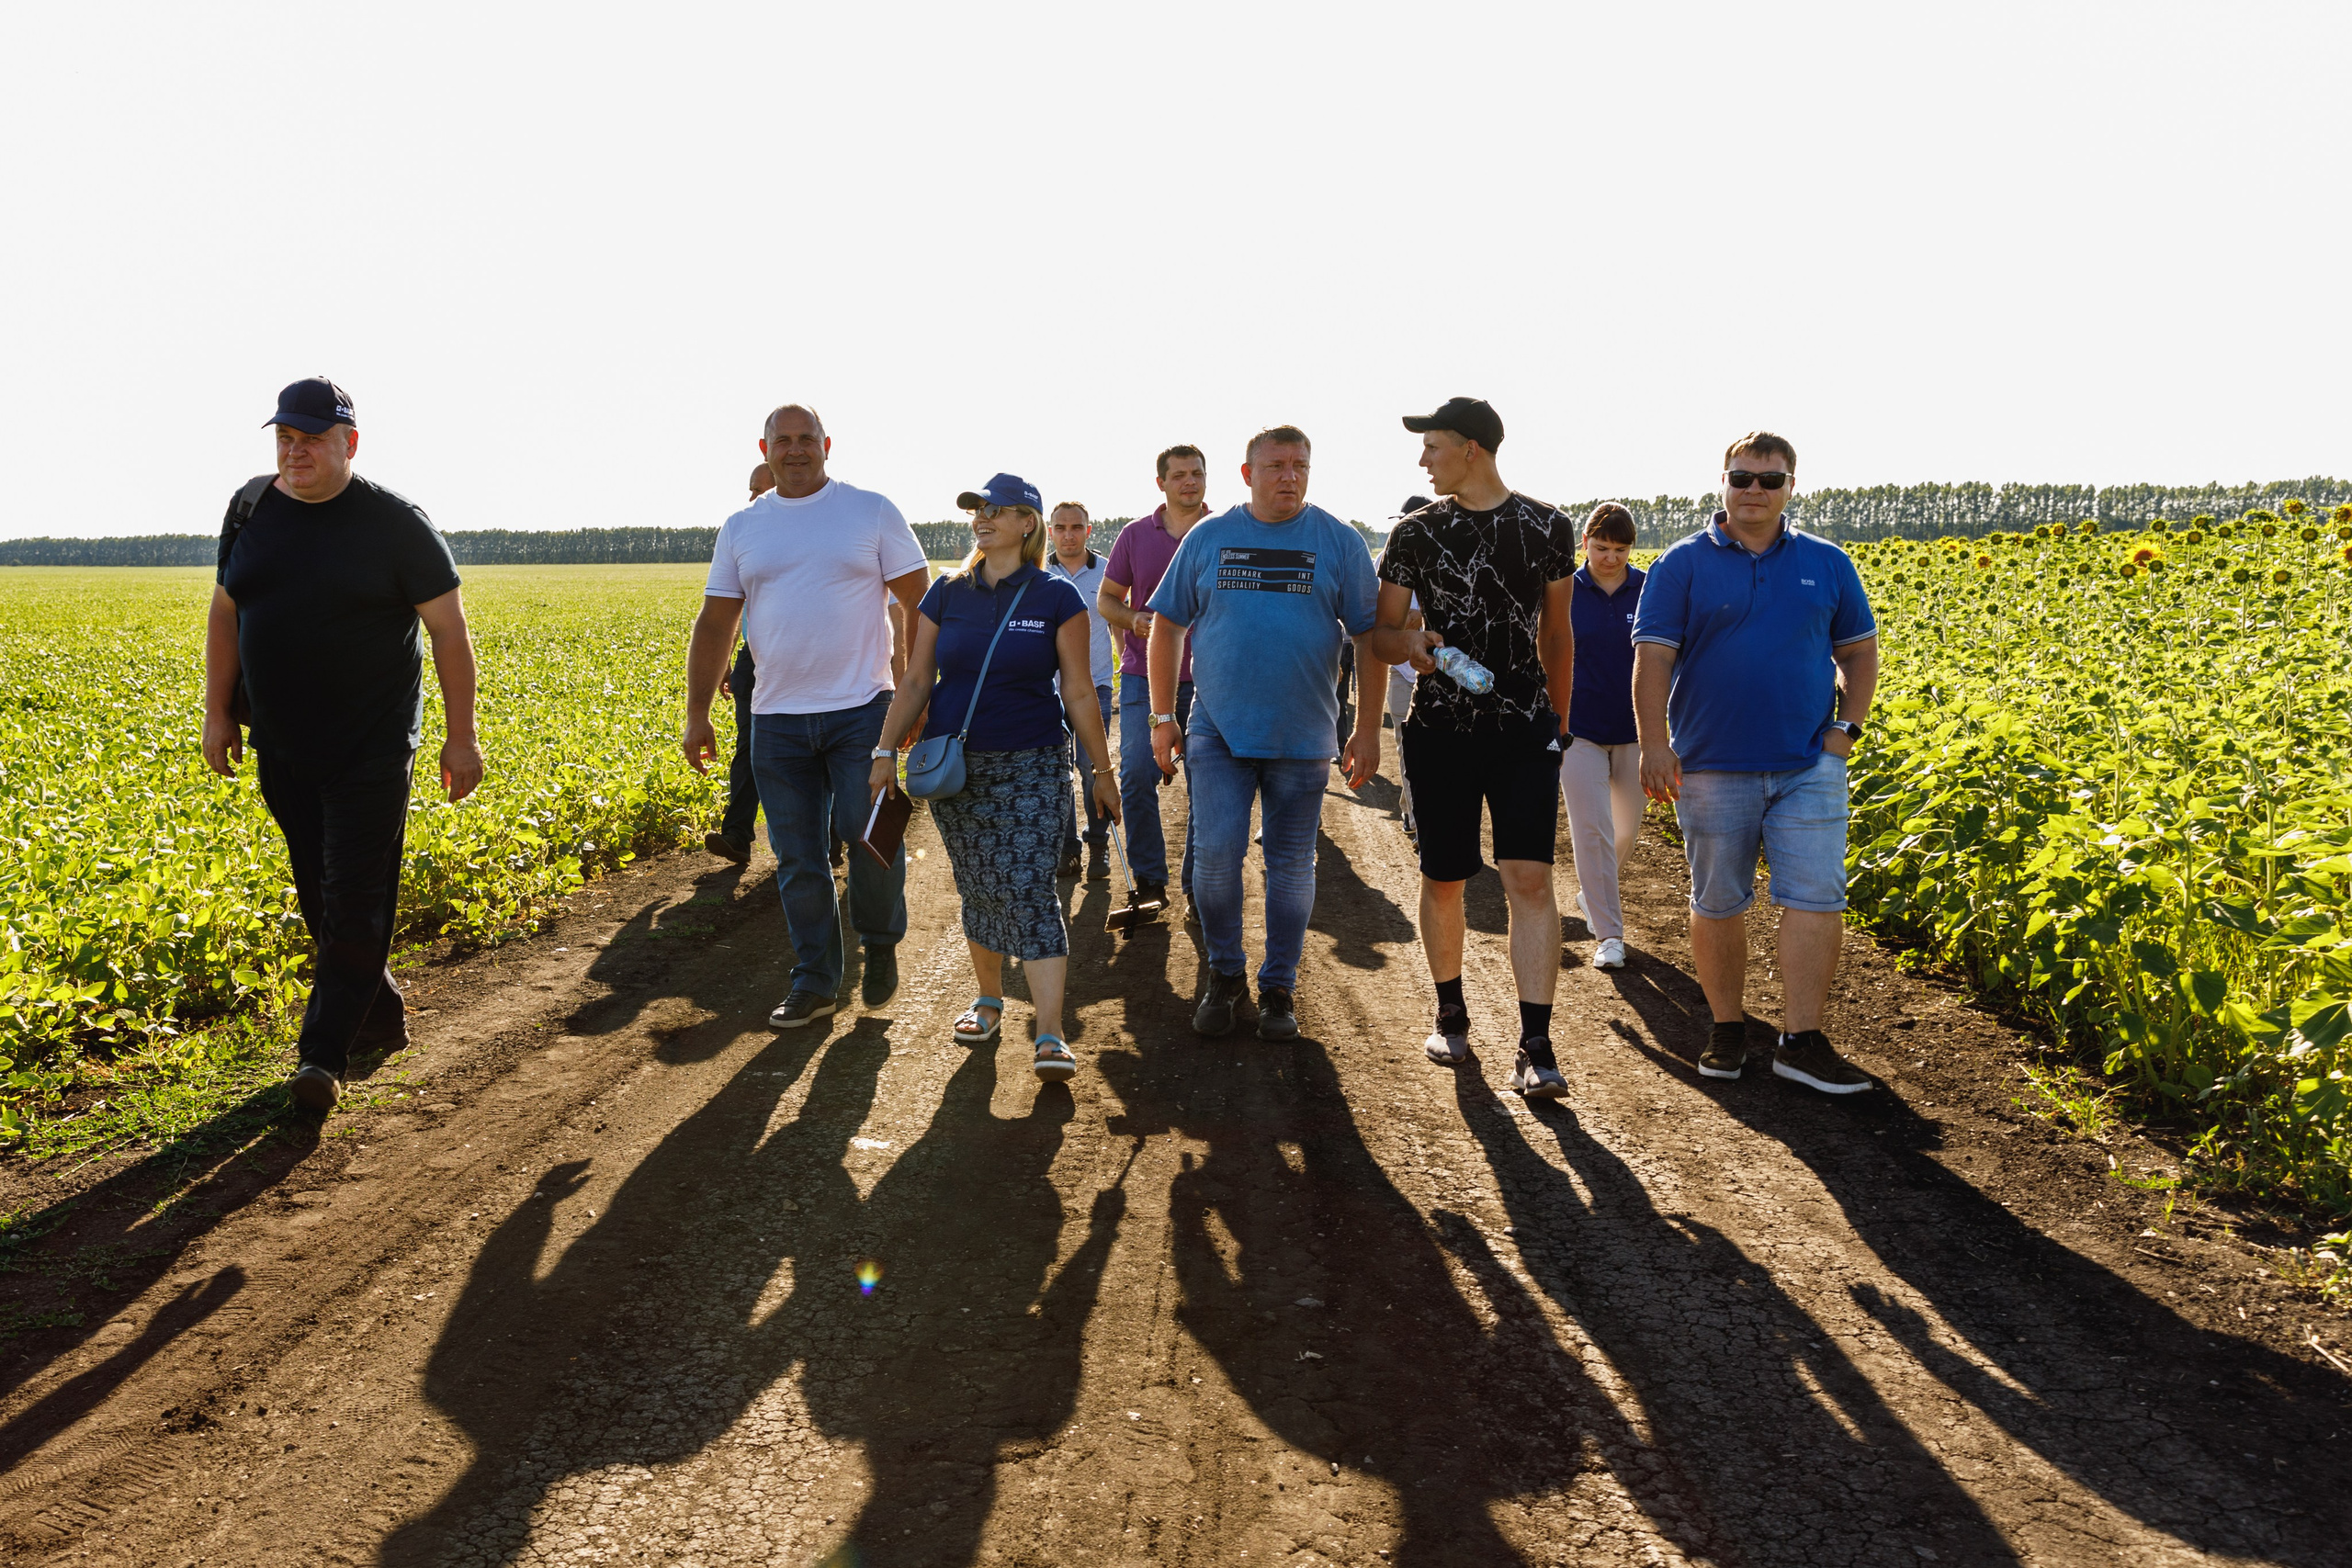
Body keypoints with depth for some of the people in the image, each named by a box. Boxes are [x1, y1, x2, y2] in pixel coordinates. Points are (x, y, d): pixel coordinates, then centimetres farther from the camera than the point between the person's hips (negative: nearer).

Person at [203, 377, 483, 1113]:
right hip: (283, 748, 6)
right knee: (319, 897, 12)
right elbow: (225, 613, 15)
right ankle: (381, 1014, 30)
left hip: (370, 748, -5)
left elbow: (448, 628, -7)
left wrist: (461, 735, -9)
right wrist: (218, 711, 9)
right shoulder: (251, 509, 6)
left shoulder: (395, 523, -9)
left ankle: (324, 1055, 1)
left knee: (355, 902, -5)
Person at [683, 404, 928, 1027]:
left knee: (868, 832, -12)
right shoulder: (741, 528, 10)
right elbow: (714, 625, 11)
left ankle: (881, 942, 16)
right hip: (777, 718, 3)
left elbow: (920, 604, 2)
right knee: (797, 859, 6)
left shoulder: (872, 512, 2)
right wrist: (696, 715, 6)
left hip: (861, 708, -3)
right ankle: (814, 984, 18)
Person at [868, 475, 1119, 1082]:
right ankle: (989, 999, 30)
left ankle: (1050, 1034, -10)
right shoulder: (947, 594, 6)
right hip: (954, 765, 3)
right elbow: (916, 681, 6)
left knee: (1031, 891, -10)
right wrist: (887, 751, -3)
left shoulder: (1057, 597, -2)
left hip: (1032, 767, -3)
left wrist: (1103, 770, 1)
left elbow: (1079, 692, 0)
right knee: (978, 890, 11)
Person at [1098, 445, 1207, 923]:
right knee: (1137, 777, -7)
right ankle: (1148, 883, 6)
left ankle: (1199, 886, 14)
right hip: (1144, 677, 1)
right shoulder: (1135, 535, 7)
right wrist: (1133, 620, -7)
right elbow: (1106, 599, 14)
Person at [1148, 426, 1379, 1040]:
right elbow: (1167, 625, 8)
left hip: (1303, 735, 0)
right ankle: (1225, 973, 16)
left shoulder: (1340, 542, 2)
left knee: (1291, 864, 6)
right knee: (1215, 853, -6)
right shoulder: (1207, 538, 4)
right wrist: (1162, 718, 5)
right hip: (1217, 730, 0)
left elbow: (1369, 638, 2)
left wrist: (1368, 730, -2)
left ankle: (1279, 987, 21)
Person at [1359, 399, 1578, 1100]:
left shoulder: (1548, 528, 5)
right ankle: (1450, 1014, 30)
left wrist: (1558, 722, 17)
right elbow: (1380, 635, 5)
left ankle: (1535, 1048, -7)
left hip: (1525, 730, 0)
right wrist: (1411, 642, -19)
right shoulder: (1418, 533, 3)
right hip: (1441, 729, 1)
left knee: (1531, 878, -10)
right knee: (1443, 881, 8)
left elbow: (1556, 633, 15)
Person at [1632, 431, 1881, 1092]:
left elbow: (1860, 651, 16)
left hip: (1809, 766, 2)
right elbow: (1652, 659, -5)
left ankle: (1801, 1040, -1)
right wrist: (1655, 744, -15)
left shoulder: (1826, 564, 9)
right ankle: (1727, 1029, 20)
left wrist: (1847, 727, 4)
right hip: (1714, 766, -1)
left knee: (1816, 897, -6)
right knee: (1717, 903, 6)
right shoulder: (1683, 564, 0)